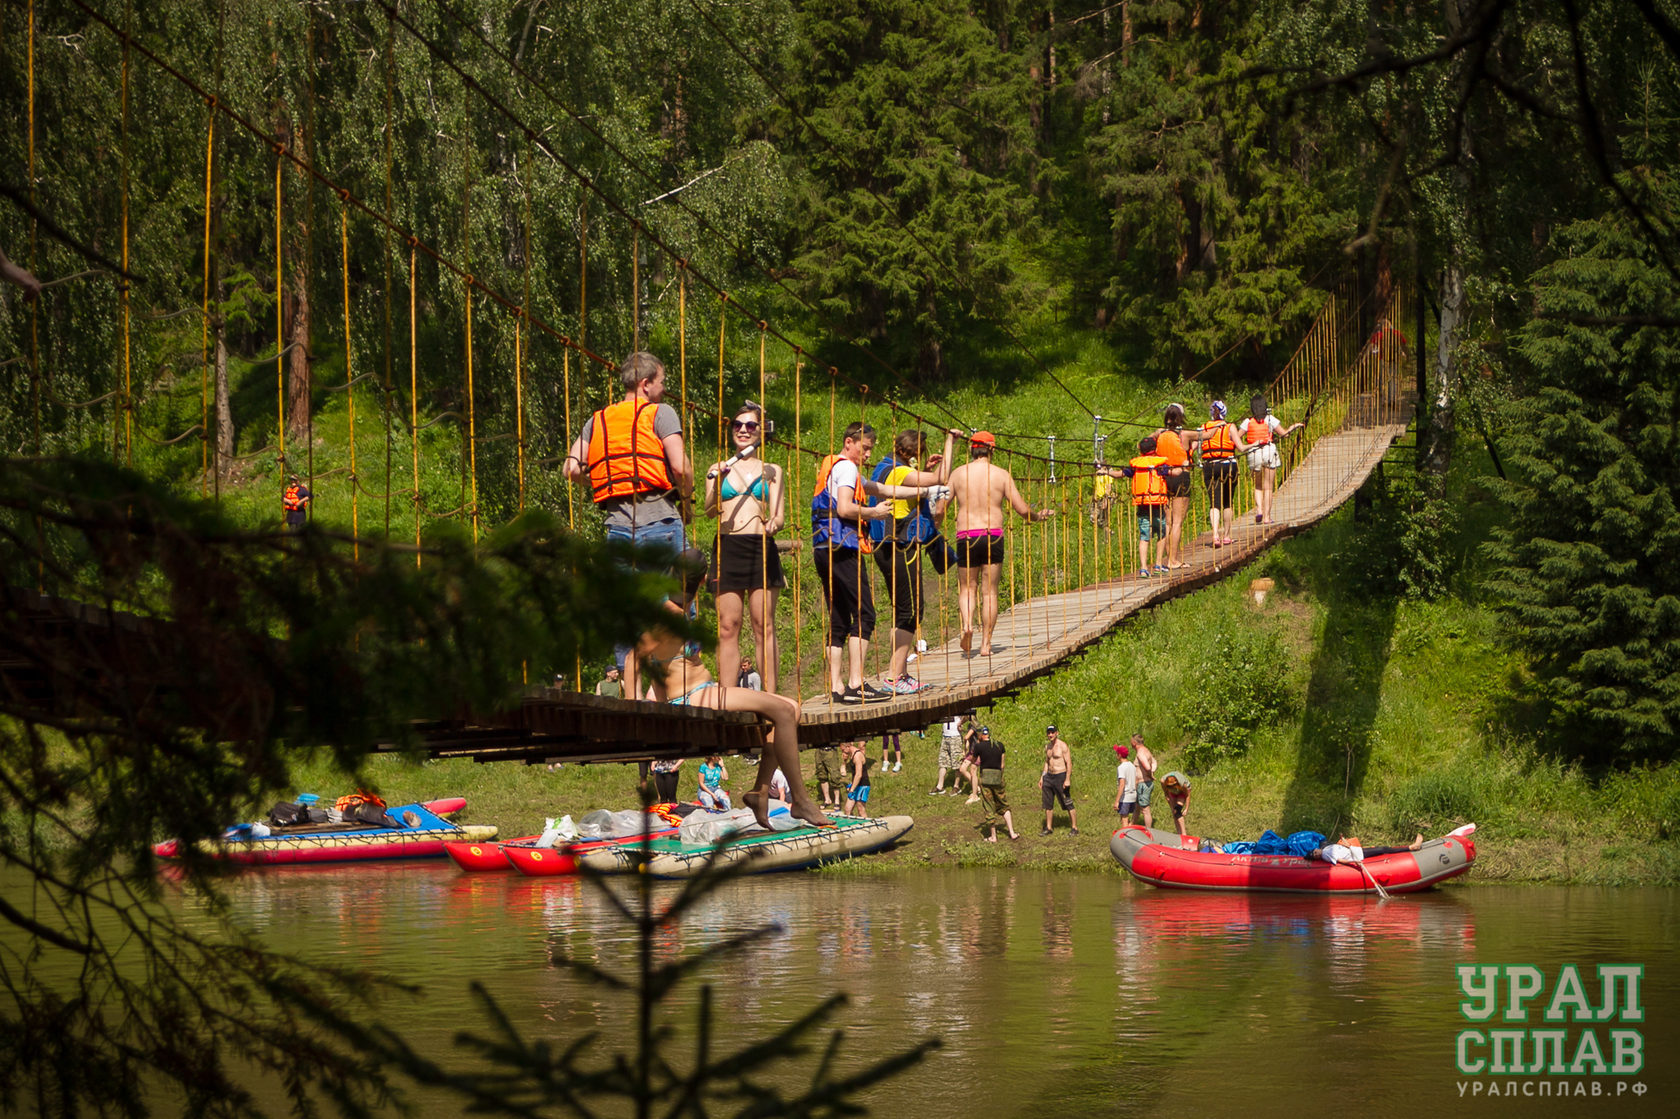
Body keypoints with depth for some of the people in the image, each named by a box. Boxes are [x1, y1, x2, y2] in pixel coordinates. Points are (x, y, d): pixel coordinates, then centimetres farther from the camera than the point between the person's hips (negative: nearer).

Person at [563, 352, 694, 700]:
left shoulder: (597, 421, 15)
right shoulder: (660, 413, 1)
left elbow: (571, 468, 6)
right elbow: (680, 466, -11)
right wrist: (685, 494, 8)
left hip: (618, 527, 4)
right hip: (660, 524, -4)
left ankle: (632, 696, 2)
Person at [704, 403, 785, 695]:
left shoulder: (771, 471, 14)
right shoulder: (718, 469, 14)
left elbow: (779, 515, 7)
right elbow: (710, 511, 2)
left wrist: (773, 524, -16)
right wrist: (715, 484, -18)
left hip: (760, 548, 0)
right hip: (727, 548, 0)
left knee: (764, 626, -4)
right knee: (727, 626, -4)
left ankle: (770, 694, -5)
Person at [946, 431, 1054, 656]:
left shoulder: (958, 473, 3)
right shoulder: (1001, 474, 1)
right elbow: (1022, 509, 1)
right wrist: (1038, 516, 21)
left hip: (966, 536, 0)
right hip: (993, 536, 0)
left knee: (967, 587, 14)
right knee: (989, 591, 6)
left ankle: (967, 623, -14)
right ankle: (985, 643, 4)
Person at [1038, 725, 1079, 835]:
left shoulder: (1062, 746, -11)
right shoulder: (1047, 746, 12)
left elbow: (1069, 763, -14)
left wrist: (1067, 780, -21)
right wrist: (1042, 777, 17)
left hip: (1061, 776, -7)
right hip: (1049, 776, 7)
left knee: (1068, 804, -4)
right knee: (1048, 804, 9)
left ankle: (1074, 828, 1)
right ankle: (1048, 828, 17)